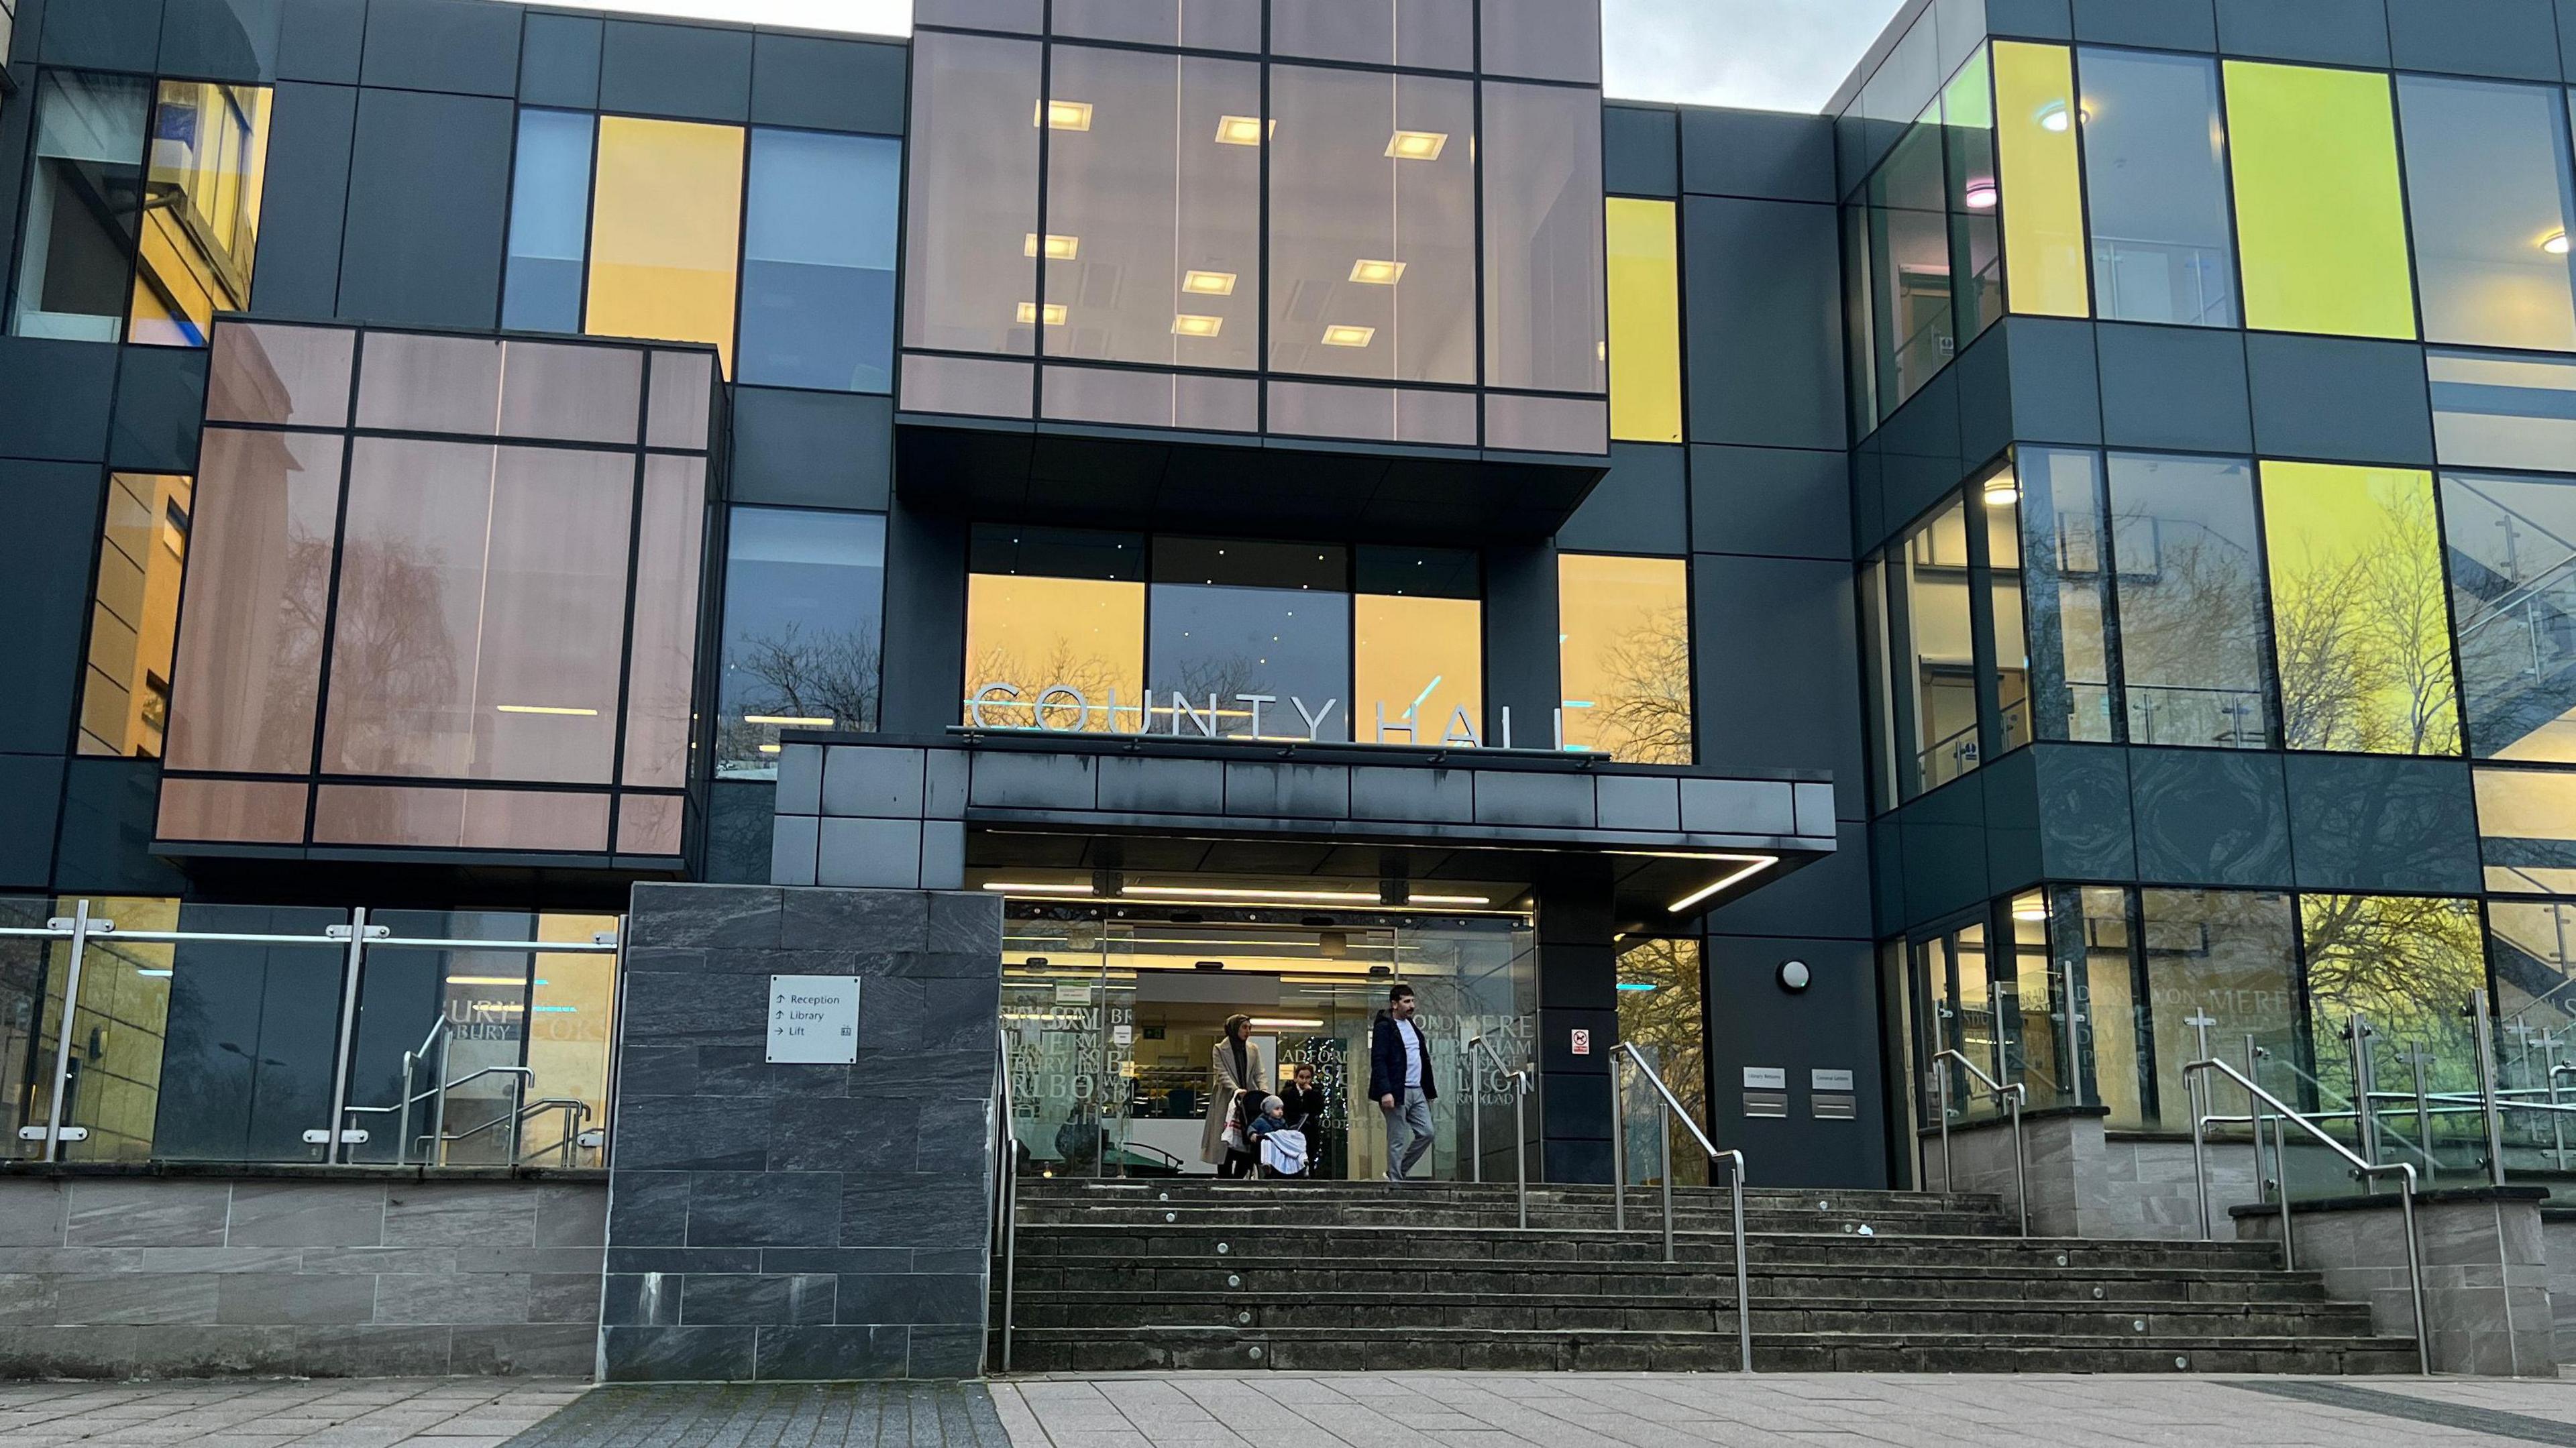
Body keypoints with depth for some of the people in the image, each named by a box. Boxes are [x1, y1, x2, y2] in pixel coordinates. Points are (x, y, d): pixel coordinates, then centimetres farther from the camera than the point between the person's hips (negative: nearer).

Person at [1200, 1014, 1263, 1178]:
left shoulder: (1253, 1050, 14)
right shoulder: (1220, 1049, 2)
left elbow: (1259, 1074, 9)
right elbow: (1222, 1074, -8)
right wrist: (1236, 1090, -23)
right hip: (1226, 1102, -4)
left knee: (1248, 1144, -4)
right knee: (1226, 1145, -4)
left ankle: (1239, 1178, 4)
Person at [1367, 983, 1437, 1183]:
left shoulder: (1413, 1026, 18)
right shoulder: (1384, 1027, -7)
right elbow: (1378, 1061, -15)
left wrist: (1430, 1090, 16)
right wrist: (1385, 1092, -24)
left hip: (1418, 1091, 8)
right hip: (1397, 1092, -8)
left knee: (1426, 1133, 4)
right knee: (1397, 1141, -3)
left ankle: (1399, 1172, 17)